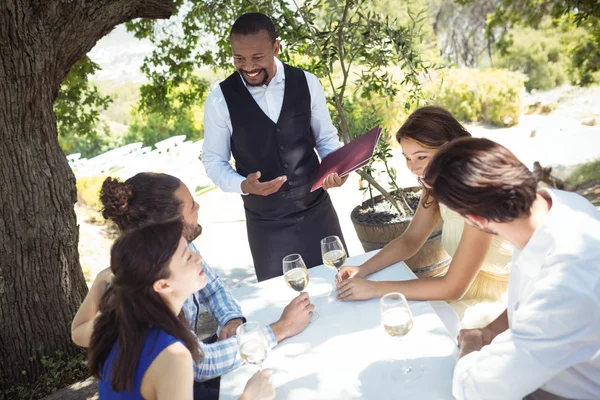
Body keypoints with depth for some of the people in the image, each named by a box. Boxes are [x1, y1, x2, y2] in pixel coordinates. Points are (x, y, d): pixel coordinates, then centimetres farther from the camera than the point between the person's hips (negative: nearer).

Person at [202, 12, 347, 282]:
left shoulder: (307, 83, -5)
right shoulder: (220, 100, -11)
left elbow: (326, 137, 6)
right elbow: (214, 161, -2)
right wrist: (243, 185, -22)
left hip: (317, 211, 2)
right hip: (265, 223, -1)